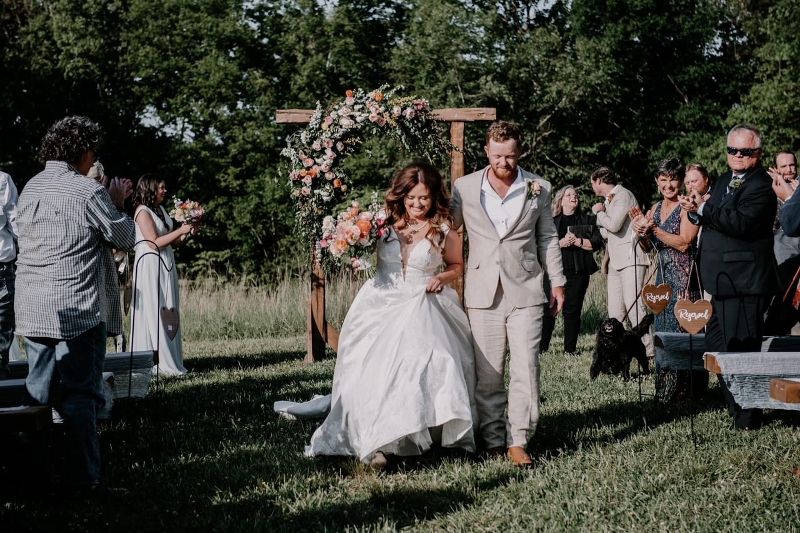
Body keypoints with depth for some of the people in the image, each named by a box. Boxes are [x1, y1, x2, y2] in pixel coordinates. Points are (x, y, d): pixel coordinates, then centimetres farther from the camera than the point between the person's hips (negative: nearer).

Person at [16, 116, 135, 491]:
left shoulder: (31, 188, 9)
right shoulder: (89, 192, -10)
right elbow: (124, 239, -1)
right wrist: (117, 205, 16)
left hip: (31, 312, 6)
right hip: (77, 312, -6)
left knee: (39, 394, 14)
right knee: (80, 396, -1)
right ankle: (83, 478, -1)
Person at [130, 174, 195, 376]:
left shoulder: (161, 210, 14)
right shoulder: (143, 212, -11)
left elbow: (172, 242, 17)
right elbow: (154, 243, -18)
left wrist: (187, 233, 1)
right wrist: (180, 231, -15)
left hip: (166, 265, 9)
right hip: (150, 265, -9)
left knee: (168, 312, 8)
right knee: (153, 313, -6)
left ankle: (168, 360, 12)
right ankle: (155, 362, -3)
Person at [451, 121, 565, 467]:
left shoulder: (538, 189, 5)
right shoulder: (464, 188, 3)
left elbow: (547, 238, 13)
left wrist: (557, 282, 11)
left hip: (525, 292, 0)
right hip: (482, 293, 0)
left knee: (526, 369, -6)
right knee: (487, 373, 3)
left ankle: (518, 442, -2)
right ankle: (493, 442, 11)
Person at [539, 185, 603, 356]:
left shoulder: (587, 220, 14)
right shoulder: (551, 221, 10)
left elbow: (597, 242, 4)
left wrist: (578, 241, -9)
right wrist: (560, 243, -13)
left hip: (578, 272, 1)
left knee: (572, 310, 0)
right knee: (548, 309, -6)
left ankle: (570, 348, 7)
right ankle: (541, 347, -1)